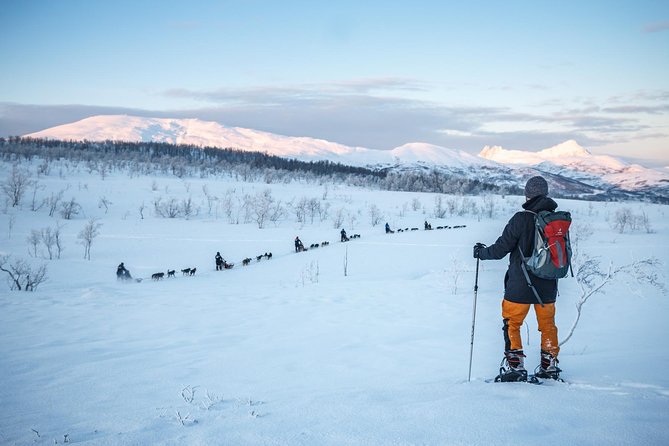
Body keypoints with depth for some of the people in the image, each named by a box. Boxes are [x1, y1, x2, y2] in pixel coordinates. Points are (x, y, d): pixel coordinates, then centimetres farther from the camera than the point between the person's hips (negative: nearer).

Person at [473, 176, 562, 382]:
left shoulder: (521, 219, -16)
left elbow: (500, 249, -12)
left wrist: (481, 252, 7)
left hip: (520, 286, -5)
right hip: (548, 286, 5)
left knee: (511, 323, 8)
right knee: (547, 324, 19)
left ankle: (515, 366, 5)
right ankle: (549, 366, 26)